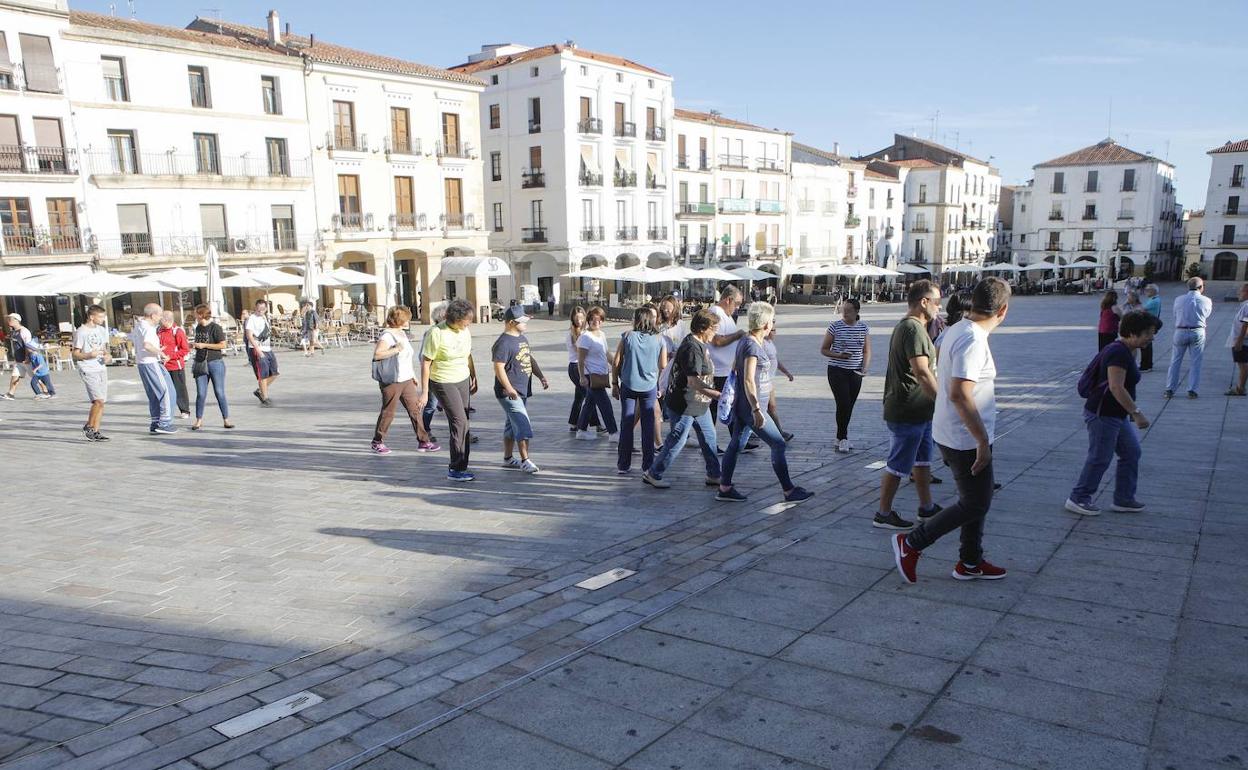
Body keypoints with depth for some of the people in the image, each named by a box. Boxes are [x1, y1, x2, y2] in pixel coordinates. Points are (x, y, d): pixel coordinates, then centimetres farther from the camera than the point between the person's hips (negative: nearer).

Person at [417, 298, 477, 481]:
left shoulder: (465, 332, 2)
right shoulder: (436, 333, -19)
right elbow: (425, 363, -14)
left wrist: (474, 378, 22)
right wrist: (424, 392, -15)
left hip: (462, 381, 7)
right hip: (443, 383, -7)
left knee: (462, 423, 7)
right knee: (459, 421, -13)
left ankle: (457, 466, 18)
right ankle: (456, 470, -7)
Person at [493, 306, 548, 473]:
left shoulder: (522, 338, 14)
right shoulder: (503, 343, -17)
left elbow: (530, 359, 23)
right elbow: (499, 368, -22)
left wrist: (541, 377, 12)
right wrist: (509, 389, -28)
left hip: (522, 391, 9)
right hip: (510, 394, -9)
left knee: (512, 426, 16)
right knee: (524, 426, -12)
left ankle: (508, 458, 25)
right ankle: (525, 461, -7)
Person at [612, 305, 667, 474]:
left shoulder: (627, 336, -7)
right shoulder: (659, 339, -4)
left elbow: (616, 362, -5)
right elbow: (663, 365, 1)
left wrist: (614, 383, 5)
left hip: (628, 386, 0)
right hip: (650, 386, 1)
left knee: (626, 424, 8)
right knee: (648, 425, 10)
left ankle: (623, 465, 12)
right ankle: (647, 465, 14)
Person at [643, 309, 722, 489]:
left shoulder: (699, 344, 9)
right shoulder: (692, 348, -24)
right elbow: (694, 381, -29)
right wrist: (718, 395, -26)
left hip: (699, 403, 10)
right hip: (684, 405, -10)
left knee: (709, 437, 14)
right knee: (677, 441, -1)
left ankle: (714, 475, 23)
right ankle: (653, 474, 12)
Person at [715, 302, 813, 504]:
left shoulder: (745, 341, 10)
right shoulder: (753, 346, -20)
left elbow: (734, 368, 22)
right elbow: (748, 380, -27)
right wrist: (756, 410, -28)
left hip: (742, 406, 10)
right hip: (751, 406, -10)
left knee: (736, 444, 13)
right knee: (778, 444, 0)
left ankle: (724, 488, 19)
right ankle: (789, 491, 8)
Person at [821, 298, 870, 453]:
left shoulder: (863, 328, 3)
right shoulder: (835, 326, -7)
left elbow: (866, 351, 9)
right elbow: (823, 349, -2)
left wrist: (865, 368, -8)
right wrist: (839, 355, -19)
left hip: (855, 372, 4)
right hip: (837, 371, -4)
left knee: (849, 406, 8)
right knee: (843, 404, -12)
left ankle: (841, 438, 22)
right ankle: (842, 439, 0)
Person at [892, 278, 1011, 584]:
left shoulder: (955, 330, 5)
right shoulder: (973, 339, -24)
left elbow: (946, 384, 18)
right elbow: (960, 394, -31)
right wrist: (984, 442, -26)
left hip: (950, 433, 10)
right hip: (967, 440, -10)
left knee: (976, 500, 19)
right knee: (975, 505, 3)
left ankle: (970, 563, 31)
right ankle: (911, 543, 8)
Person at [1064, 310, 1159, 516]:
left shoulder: (1125, 351, 12)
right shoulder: (1119, 353, -21)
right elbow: (1116, 387, -29)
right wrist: (1137, 412, -28)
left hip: (1116, 415, 10)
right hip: (1103, 415, -10)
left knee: (1131, 452, 14)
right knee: (1099, 459, -2)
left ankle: (1123, 499, 24)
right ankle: (1077, 499, 11)